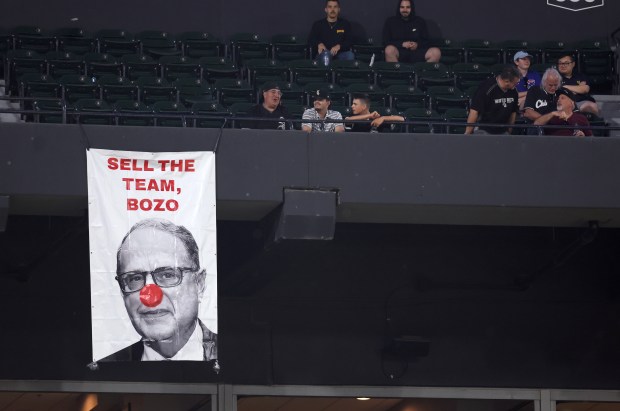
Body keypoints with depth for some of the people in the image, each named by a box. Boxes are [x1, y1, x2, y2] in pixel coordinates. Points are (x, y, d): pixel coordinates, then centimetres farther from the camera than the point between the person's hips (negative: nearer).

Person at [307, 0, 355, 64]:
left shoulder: (345, 24, 15)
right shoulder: (318, 24, 15)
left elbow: (349, 41, 5)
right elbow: (310, 39, 7)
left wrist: (339, 46, -16)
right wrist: (319, 44, -17)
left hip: (340, 53, 1)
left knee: (350, 55, -33)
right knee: (325, 54, -37)